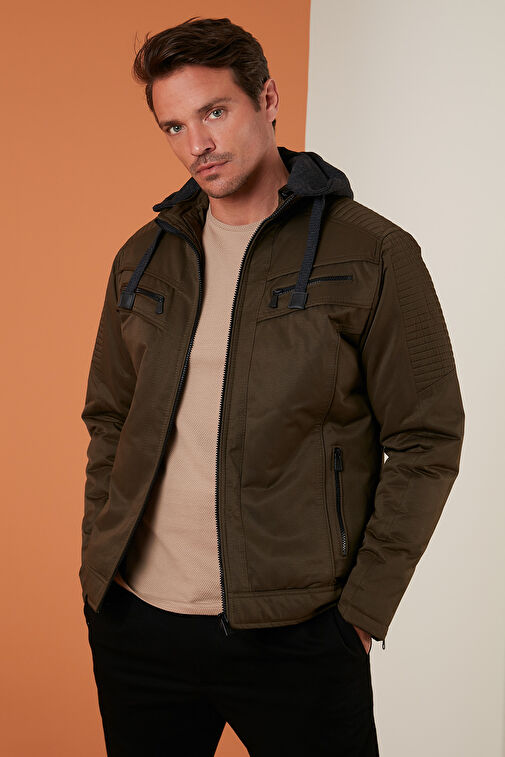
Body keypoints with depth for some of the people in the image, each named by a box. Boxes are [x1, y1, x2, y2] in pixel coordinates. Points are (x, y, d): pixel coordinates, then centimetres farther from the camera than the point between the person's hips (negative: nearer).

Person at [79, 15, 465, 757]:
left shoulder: (372, 256, -5)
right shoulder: (143, 259, 9)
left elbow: (427, 441, -6)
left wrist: (363, 606, -9)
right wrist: (100, 570, 7)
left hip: (292, 635, -4)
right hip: (135, 622, 4)